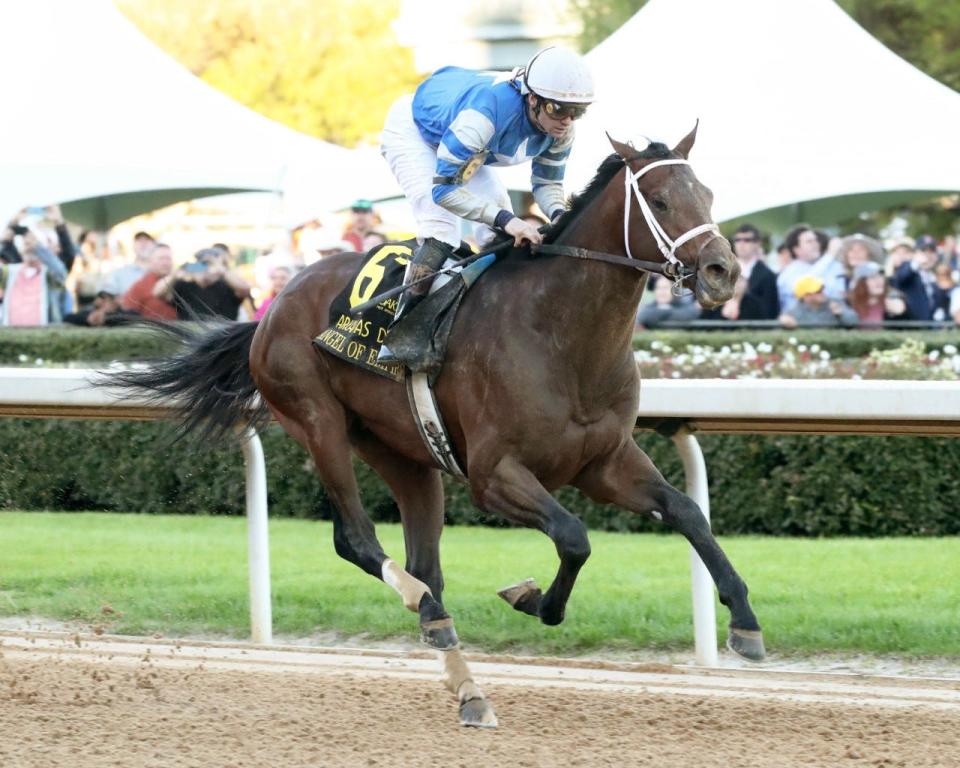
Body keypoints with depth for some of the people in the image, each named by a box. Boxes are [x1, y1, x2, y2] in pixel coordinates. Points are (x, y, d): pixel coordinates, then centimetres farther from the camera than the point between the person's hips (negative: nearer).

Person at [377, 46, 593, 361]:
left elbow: (547, 182, -6)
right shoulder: (486, 112, -45)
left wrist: (559, 214, -30)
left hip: (451, 138, 7)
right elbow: (443, 188, -42)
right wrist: (505, 219, -50)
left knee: (501, 235, -5)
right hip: (411, 130, -7)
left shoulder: (561, 128, -23)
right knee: (442, 233, -24)